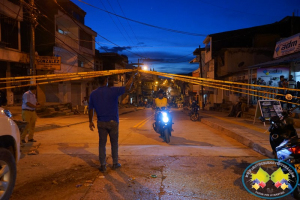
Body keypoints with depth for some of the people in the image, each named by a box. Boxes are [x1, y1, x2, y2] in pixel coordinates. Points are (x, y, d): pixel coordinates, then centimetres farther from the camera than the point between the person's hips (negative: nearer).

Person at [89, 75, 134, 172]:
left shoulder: (93, 94, 1)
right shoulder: (113, 91, -11)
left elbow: (90, 109, 5)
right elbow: (127, 87, -12)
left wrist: (90, 121, 14)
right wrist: (132, 76, 2)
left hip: (101, 122, 3)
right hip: (112, 121, -3)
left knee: (102, 143, 9)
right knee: (114, 143, 12)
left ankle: (103, 165, 12)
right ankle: (115, 163, 22)